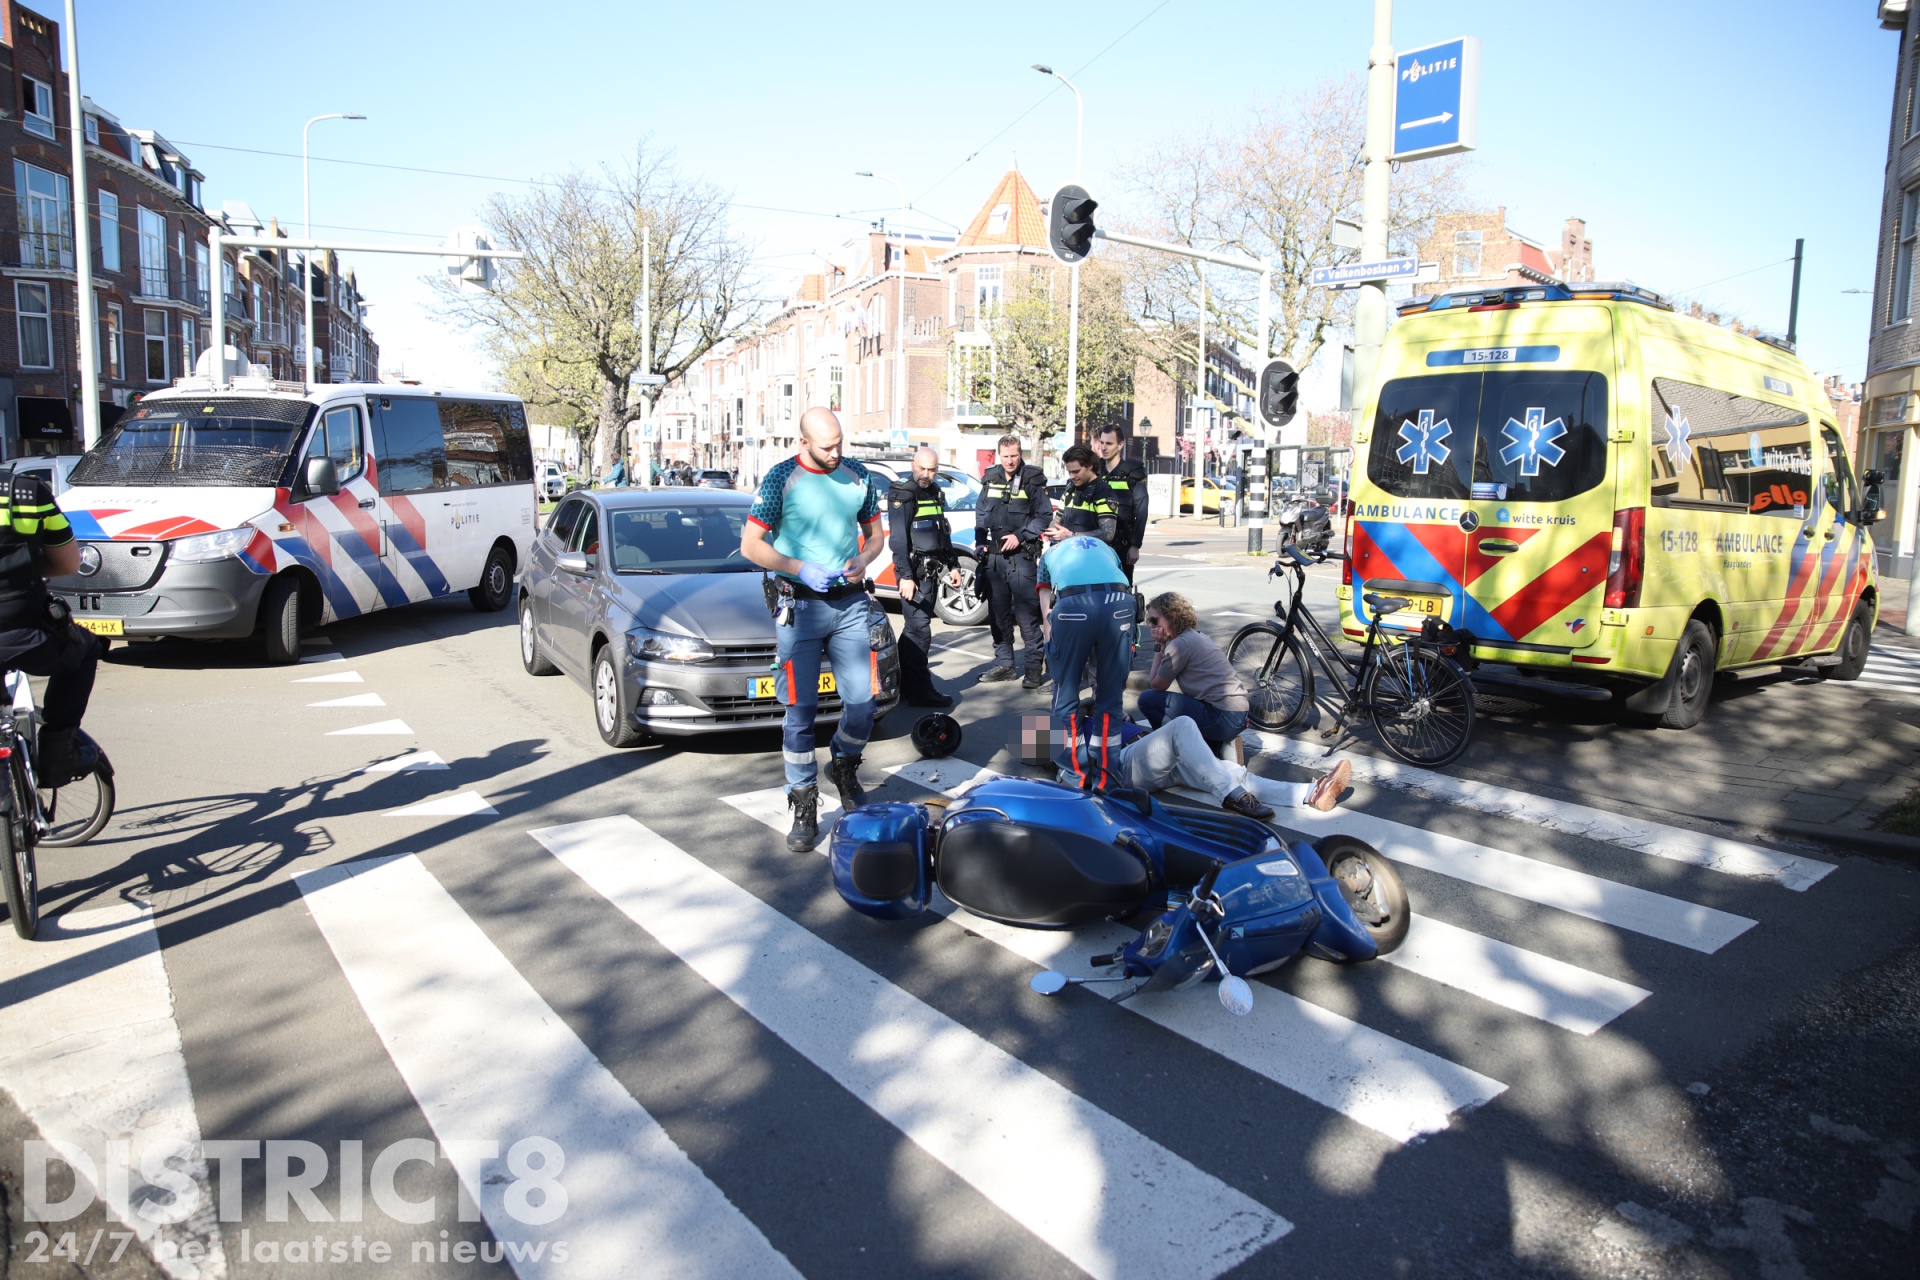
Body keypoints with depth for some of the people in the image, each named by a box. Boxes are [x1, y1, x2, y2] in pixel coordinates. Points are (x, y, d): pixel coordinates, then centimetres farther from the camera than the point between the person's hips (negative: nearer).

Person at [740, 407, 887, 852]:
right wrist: (800, 569, -15)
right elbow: (751, 544, -3)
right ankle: (804, 806, 9)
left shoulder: (857, 475, 7)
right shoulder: (781, 478, -3)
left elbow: (875, 533, 17)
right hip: (800, 606, -3)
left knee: (862, 702, -1)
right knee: (800, 710, -1)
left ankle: (844, 767, 29)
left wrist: (863, 560, -6)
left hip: (850, 603, 3)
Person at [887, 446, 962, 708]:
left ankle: (904, 684, 21)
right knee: (919, 629, -10)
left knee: (914, 627, 13)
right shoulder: (903, 495, -11)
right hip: (913, 571, -8)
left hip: (931, 571, 8)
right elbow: (898, 539, -18)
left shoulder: (935, 493, 15)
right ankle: (920, 691, -7)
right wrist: (905, 576, -24)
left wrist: (952, 565, 20)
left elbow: (943, 534, 24)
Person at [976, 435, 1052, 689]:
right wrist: (982, 541, 8)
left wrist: (1020, 536, -11)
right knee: (997, 613, 10)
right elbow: (981, 514, 20)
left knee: (1027, 614, -9)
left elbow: (1045, 516, -2)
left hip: (1021, 555, -5)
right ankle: (1004, 663, 19)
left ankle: (1034, 667, -4)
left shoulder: (1032, 480, -1)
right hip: (994, 555, 5)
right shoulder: (990, 479, 12)